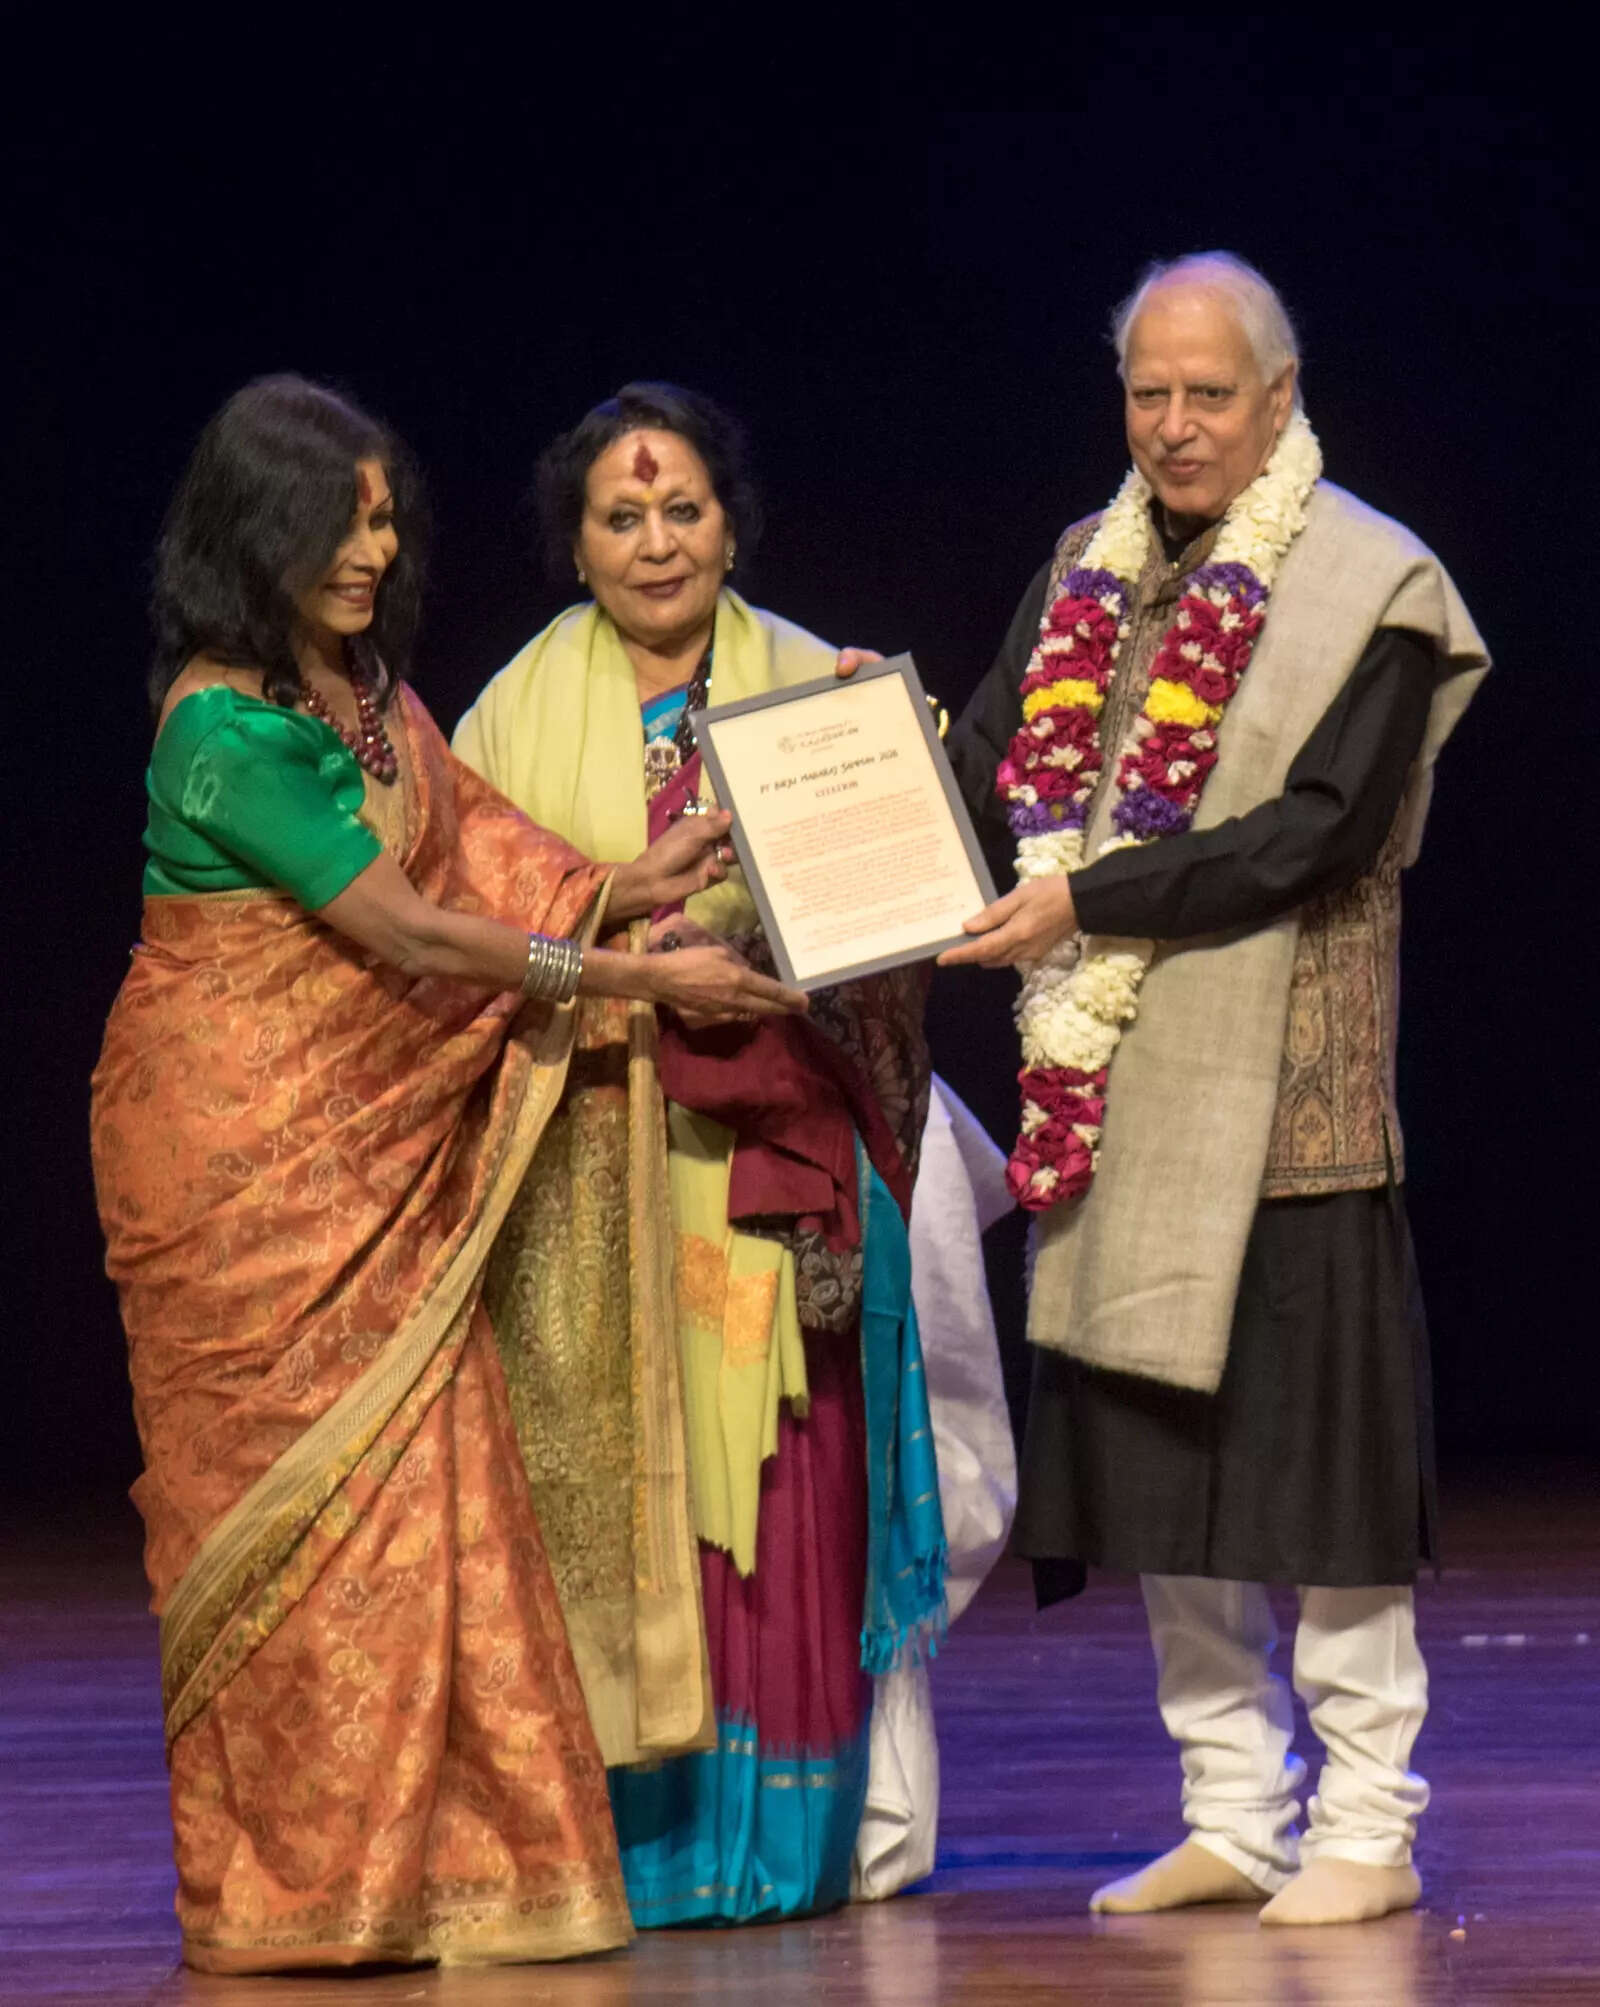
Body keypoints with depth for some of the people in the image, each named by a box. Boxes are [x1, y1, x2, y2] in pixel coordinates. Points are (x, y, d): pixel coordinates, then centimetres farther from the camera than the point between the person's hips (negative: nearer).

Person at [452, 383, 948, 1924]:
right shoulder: (521, 710, 11)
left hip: (771, 1147, 0)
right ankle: (628, 1838, 0)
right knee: (606, 1481, -4)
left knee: (777, 1485, -3)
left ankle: (776, 1839, 5)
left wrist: (738, 935, -16)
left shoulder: (815, 694, 9)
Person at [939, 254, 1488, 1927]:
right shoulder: (1087, 572, 13)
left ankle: (1364, 1829, 6)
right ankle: (1230, 1821, 19)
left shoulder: (1368, 590, -6)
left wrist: (1086, 899, -20)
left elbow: (1312, 834, -15)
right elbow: (997, 766, 9)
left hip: (1284, 1096, -6)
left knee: (1312, 1457, -3)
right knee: (1161, 1462, 9)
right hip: (1116, 1097, 6)